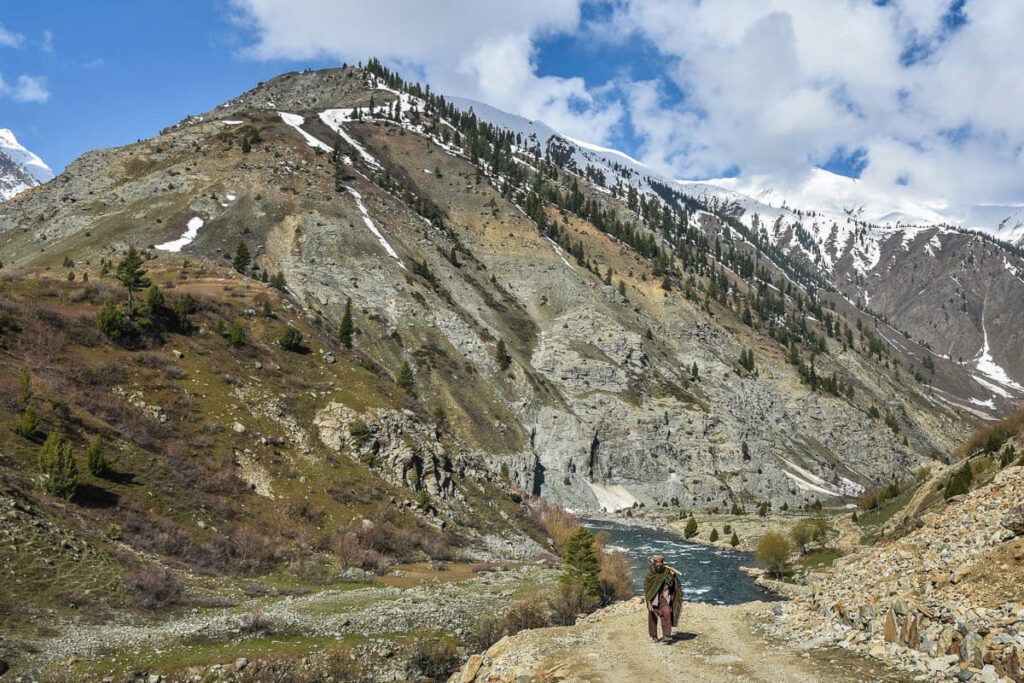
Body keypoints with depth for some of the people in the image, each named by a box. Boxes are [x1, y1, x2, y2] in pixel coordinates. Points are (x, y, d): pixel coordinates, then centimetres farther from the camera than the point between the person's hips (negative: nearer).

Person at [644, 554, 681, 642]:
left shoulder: (666, 571, -5)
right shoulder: (650, 573, -9)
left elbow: (670, 584, -8)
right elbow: (646, 588, -7)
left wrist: (672, 576, -26)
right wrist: (648, 602, -12)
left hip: (664, 597, 0)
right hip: (653, 598, 0)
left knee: (666, 614, -19)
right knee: (653, 617, 8)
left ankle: (667, 635, -20)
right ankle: (654, 635, 26)